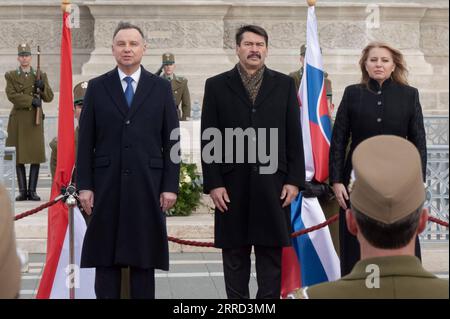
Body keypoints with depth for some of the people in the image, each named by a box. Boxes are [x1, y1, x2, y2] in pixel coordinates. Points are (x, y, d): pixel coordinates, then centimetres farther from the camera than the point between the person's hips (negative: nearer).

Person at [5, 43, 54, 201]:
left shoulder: (40, 75, 10)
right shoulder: (11, 76, 7)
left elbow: (49, 97, 7)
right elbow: (11, 95, -7)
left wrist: (43, 87, -13)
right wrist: (31, 100, -15)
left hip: (35, 119, 1)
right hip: (18, 120, -1)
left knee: (36, 156, -3)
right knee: (19, 157, 0)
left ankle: (32, 191, 3)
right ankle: (22, 191, 6)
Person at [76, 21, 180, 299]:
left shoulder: (161, 87, 5)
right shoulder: (97, 87, 6)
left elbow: (171, 141, 3)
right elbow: (85, 141, 4)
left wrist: (171, 185, -3)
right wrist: (84, 185, -3)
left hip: (147, 185, 0)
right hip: (107, 185, 0)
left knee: (144, 257, 6)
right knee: (105, 256, 5)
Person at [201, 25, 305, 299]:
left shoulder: (284, 84, 8)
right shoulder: (217, 85, 5)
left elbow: (294, 137, 6)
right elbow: (209, 140, 2)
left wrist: (295, 180, -1)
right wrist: (213, 183, -5)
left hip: (272, 183, 1)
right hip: (232, 184, 0)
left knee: (272, 254, 5)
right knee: (234, 255, 7)